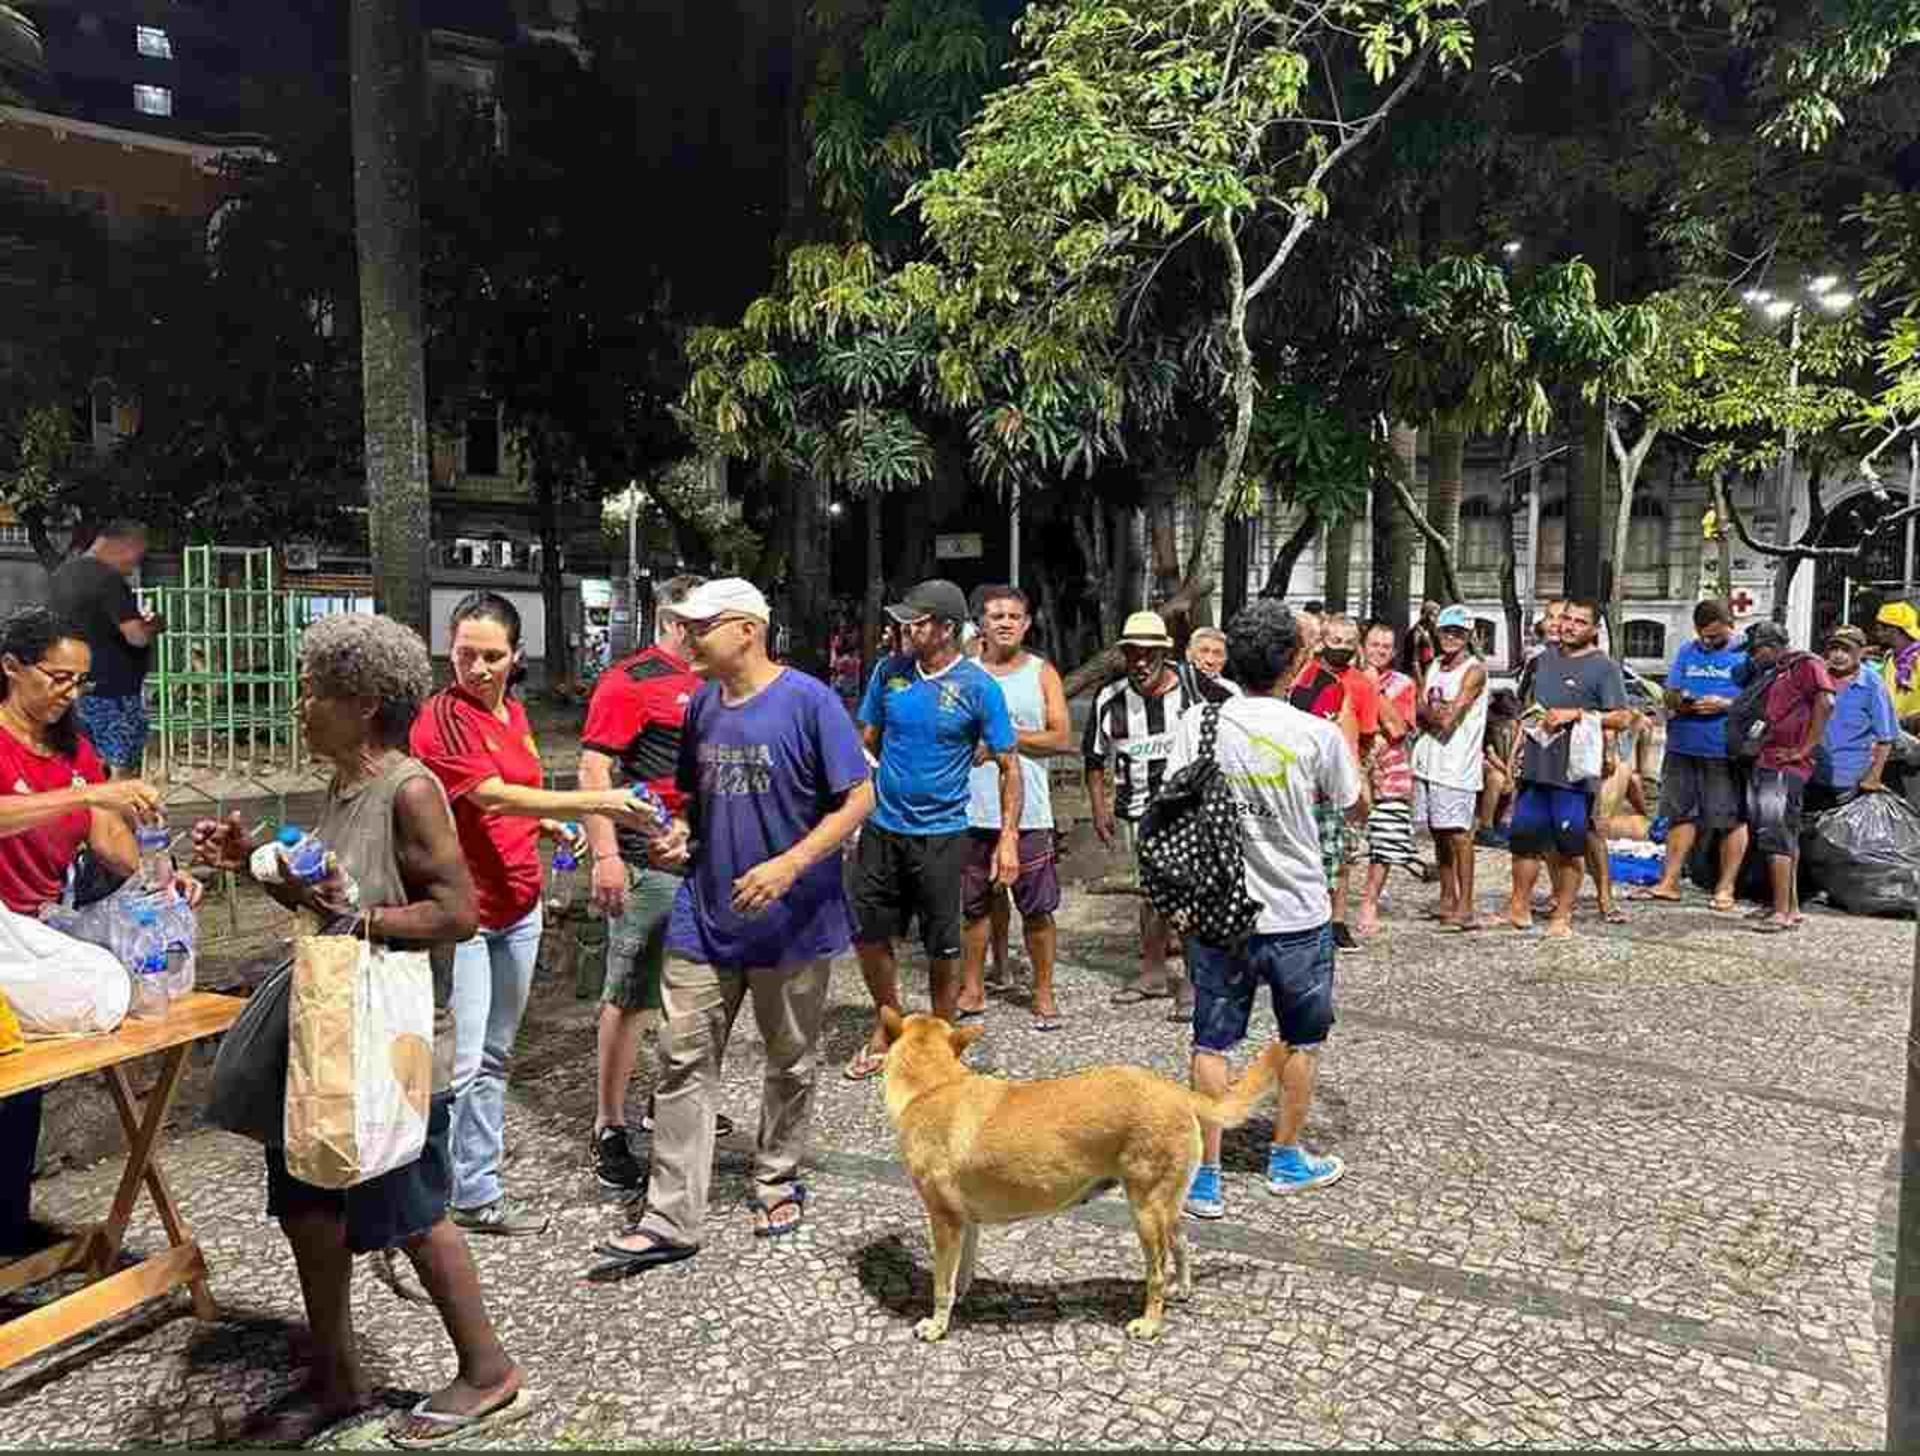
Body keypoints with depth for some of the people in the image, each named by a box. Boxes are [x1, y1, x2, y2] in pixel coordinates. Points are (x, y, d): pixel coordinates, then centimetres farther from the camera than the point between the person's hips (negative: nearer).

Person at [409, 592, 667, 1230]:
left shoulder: (515, 712, 10)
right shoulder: (444, 717, -14)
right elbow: (494, 796, -24)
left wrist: (554, 827, 3)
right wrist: (598, 803, -28)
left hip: (518, 908, 8)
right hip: (462, 911, -8)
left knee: (495, 1057, 14)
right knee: (462, 1064, -6)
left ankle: (478, 1192, 26)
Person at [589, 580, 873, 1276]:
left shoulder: (808, 701, -14)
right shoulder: (701, 705, 4)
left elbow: (858, 798, -14)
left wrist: (789, 865, -23)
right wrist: (680, 833, -4)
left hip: (792, 921, -4)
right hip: (705, 916, 4)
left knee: (791, 1060, 15)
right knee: (686, 1062, 4)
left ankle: (777, 1180, 37)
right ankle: (670, 1219, 13)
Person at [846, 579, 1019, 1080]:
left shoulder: (978, 687, -10)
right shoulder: (889, 672, 1)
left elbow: (1009, 766, -5)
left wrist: (1008, 838, -11)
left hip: (941, 835, -3)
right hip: (881, 828, 4)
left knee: (942, 947, 7)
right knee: (869, 935, 10)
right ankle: (887, 1026, 33)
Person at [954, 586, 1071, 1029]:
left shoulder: (1042, 673, 4)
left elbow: (1062, 739, -5)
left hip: (1028, 813, -1)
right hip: (972, 810, 2)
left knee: (1036, 908, 4)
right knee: (974, 904, 12)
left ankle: (1044, 993, 16)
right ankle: (973, 989, 25)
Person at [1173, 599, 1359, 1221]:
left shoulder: (1196, 722, -7)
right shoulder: (1318, 734, -13)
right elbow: (1357, 809, 4)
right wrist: (1343, 736, 18)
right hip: (1297, 914, -1)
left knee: (1213, 1042, 10)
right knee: (1301, 1039, 19)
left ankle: (1206, 1175, 13)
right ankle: (1286, 1158, 34)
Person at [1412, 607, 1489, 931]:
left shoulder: (1474, 670, -6)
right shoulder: (1435, 666, 15)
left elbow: (1448, 719, -14)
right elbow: (1420, 712, 9)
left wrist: (1430, 711, 2)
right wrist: (1438, 713, -9)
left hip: (1457, 763, -7)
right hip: (1428, 759, 7)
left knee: (1458, 833, -7)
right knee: (1439, 832, 12)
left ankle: (1465, 907, -5)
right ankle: (1447, 899, 21)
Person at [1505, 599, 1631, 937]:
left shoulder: (1604, 667, -4)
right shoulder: (1544, 658, 14)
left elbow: (1622, 718, -10)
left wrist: (1576, 714, -17)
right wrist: (1517, 746, 16)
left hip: (1574, 772, -6)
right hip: (1534, 767, 6)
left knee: (1570, 848, 2)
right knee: (1524, 836, 10)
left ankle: (1562, 916, 12)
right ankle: (1519, 907, 22)